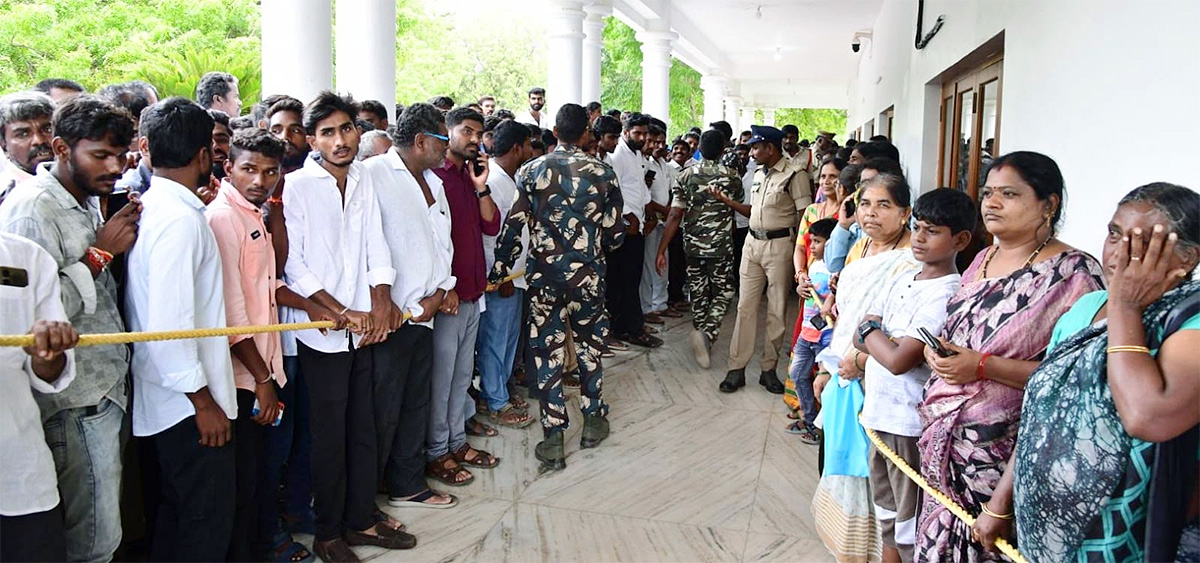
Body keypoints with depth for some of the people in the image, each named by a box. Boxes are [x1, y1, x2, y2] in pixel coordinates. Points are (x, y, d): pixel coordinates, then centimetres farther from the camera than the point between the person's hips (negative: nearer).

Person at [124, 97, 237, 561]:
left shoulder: (152, 207, 8)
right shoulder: (181, 218, -20)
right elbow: (169, 323, -24)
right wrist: (203, 400, -18)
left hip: (168, 398, 9)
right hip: (188, 400, -9)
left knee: (177, 509, 22)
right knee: (208, 521, 2)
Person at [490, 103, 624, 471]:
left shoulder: (532, 172, -1)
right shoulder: (602, 173, -3)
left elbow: (513, 227, -4)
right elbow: (614, 232, -1)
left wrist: (500, 270, 4)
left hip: (543, 274, 0)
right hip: (587, 273, 0)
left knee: (547, 351, 5)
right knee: (589, 345, 18)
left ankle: (553, 439, 8)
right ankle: (593, 421, 31)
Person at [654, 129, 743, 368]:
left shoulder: (686, 176, -5)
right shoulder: (732, 177, -5)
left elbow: (675, 215, -10)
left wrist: (661, 250, -9)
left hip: (693, 245, 2)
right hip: (722, 246, -2)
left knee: (698, 294, 16)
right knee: (724, 293, 8)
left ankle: (702, 336, 25)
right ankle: (707, 333, -15)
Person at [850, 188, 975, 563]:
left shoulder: (947, 294, -18)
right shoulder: (900, 281, 7)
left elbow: (899, 360, -24)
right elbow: (860, 339, 5)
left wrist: (870, 330, -7)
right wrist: (885, 342, -14)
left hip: (909, 419, -8)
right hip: (879, 409, 8)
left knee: (909, 515, 6)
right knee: (886, 506, 22)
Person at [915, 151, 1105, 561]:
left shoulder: (1073, 273, -12)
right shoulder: (983, 260, 13)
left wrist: (983, 367, -22)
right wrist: (937, 351, 5)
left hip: (1002, 451, -7)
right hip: (945, 440, 7)